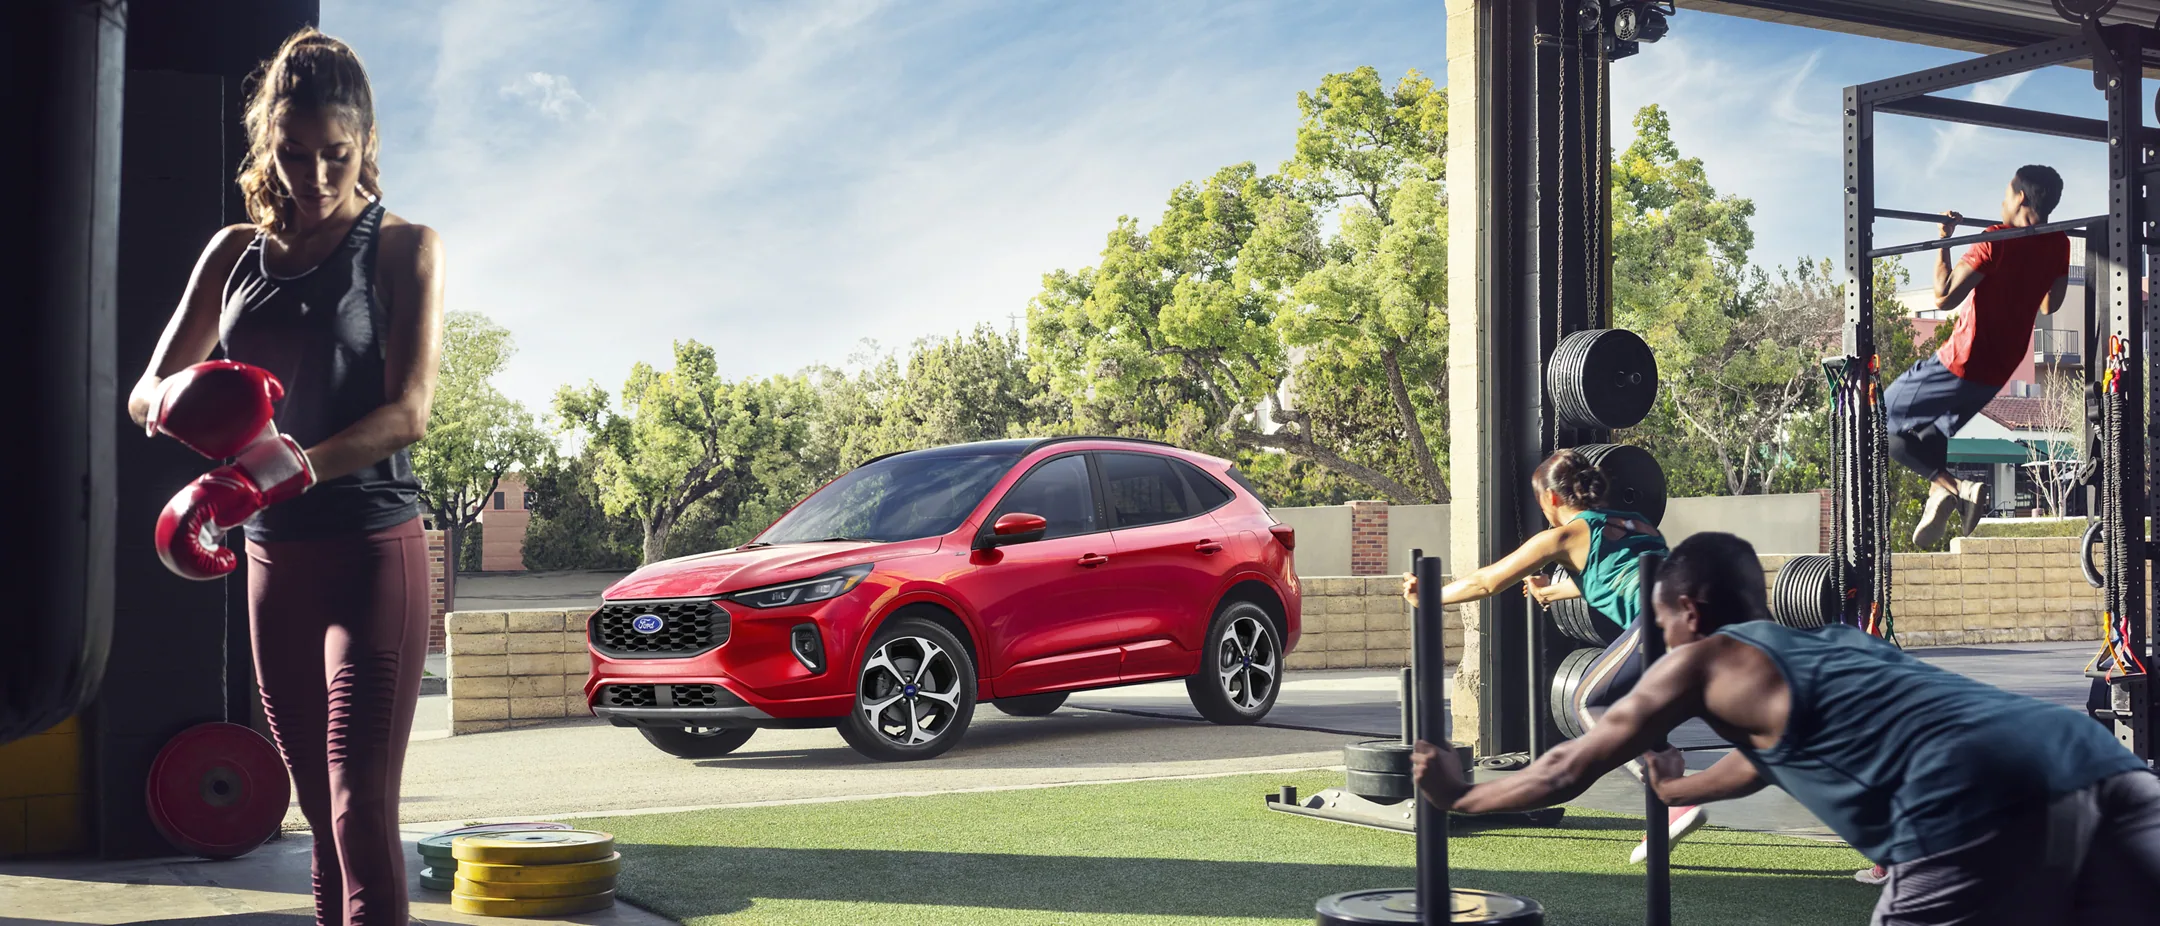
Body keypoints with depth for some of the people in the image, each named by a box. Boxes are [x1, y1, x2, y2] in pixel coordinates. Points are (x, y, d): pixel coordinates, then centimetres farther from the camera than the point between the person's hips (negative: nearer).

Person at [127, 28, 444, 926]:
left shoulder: (404, 248, -1)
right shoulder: (236, 252, 11)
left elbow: (406, 413, -12)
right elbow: (145, 390, 9)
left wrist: (279, 473, -25)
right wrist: (179, 403, -16)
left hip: (372, 553, -5)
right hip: (275, 558, 5)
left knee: (361, 814, -14)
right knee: (322, 817, 9)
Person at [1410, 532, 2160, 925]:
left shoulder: (1706, 658, 17)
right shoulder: (1837, 644, 38)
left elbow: (1571, 770, 27)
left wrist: (1458, 795, 43)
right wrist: (1676, 789, 77)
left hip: (1978, 809, -7)